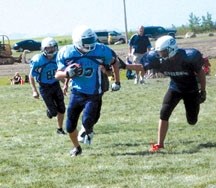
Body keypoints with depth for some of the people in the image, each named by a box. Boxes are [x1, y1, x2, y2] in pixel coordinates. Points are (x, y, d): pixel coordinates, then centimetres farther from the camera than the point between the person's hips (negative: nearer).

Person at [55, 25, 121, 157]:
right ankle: (76, 147, 35)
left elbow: (114, 63, 7)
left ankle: (89, 131, 23)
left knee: (87, 121, -16)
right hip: (77, 93, 2)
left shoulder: (101, 50, -13)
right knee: (70, 126, 6)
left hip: (94, 95, -2)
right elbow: (57, 75, -2)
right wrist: (68, 73, -24)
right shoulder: (66, 53, -11)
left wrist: (117, 82, 14)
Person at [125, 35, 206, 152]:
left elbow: (200, 72, -15)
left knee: (192, 120, 4)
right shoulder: (159, 59, -20)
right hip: (175, 88, 3)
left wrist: (203, 91, -9)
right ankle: (160, 144, -1)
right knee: (164, 114, -12)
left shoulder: (188, 57, -30)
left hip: (191, 90, -3)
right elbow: (142, 67, -9)